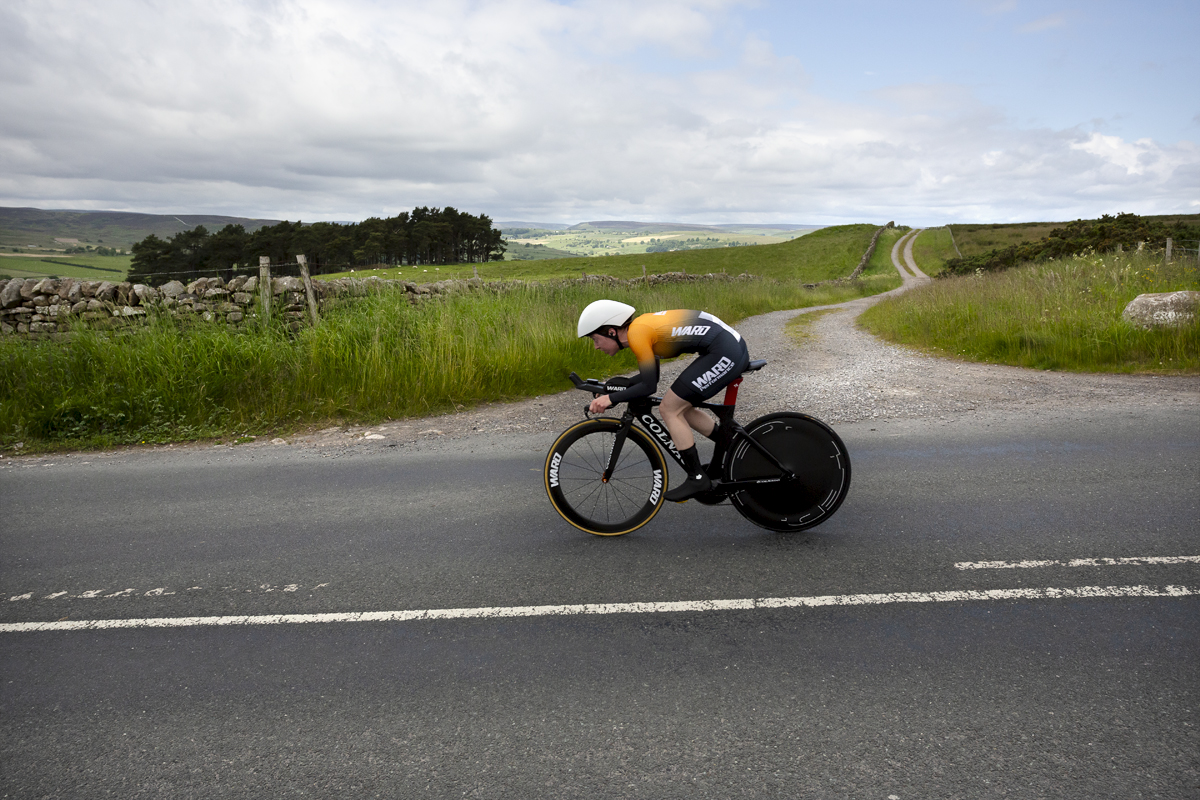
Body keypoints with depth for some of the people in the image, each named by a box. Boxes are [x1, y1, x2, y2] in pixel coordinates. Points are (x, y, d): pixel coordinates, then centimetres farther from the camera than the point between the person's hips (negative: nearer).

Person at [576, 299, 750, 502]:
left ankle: (697, 479, 5)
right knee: (682, 409, 17)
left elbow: (649, 386, -14)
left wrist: (611, 398, -8)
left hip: (724, 353, -9)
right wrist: (611, 390, 18)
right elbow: (649, 377, 23)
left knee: (670, 409, -2)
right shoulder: (642, 326, 14)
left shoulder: (637, 334, -13)